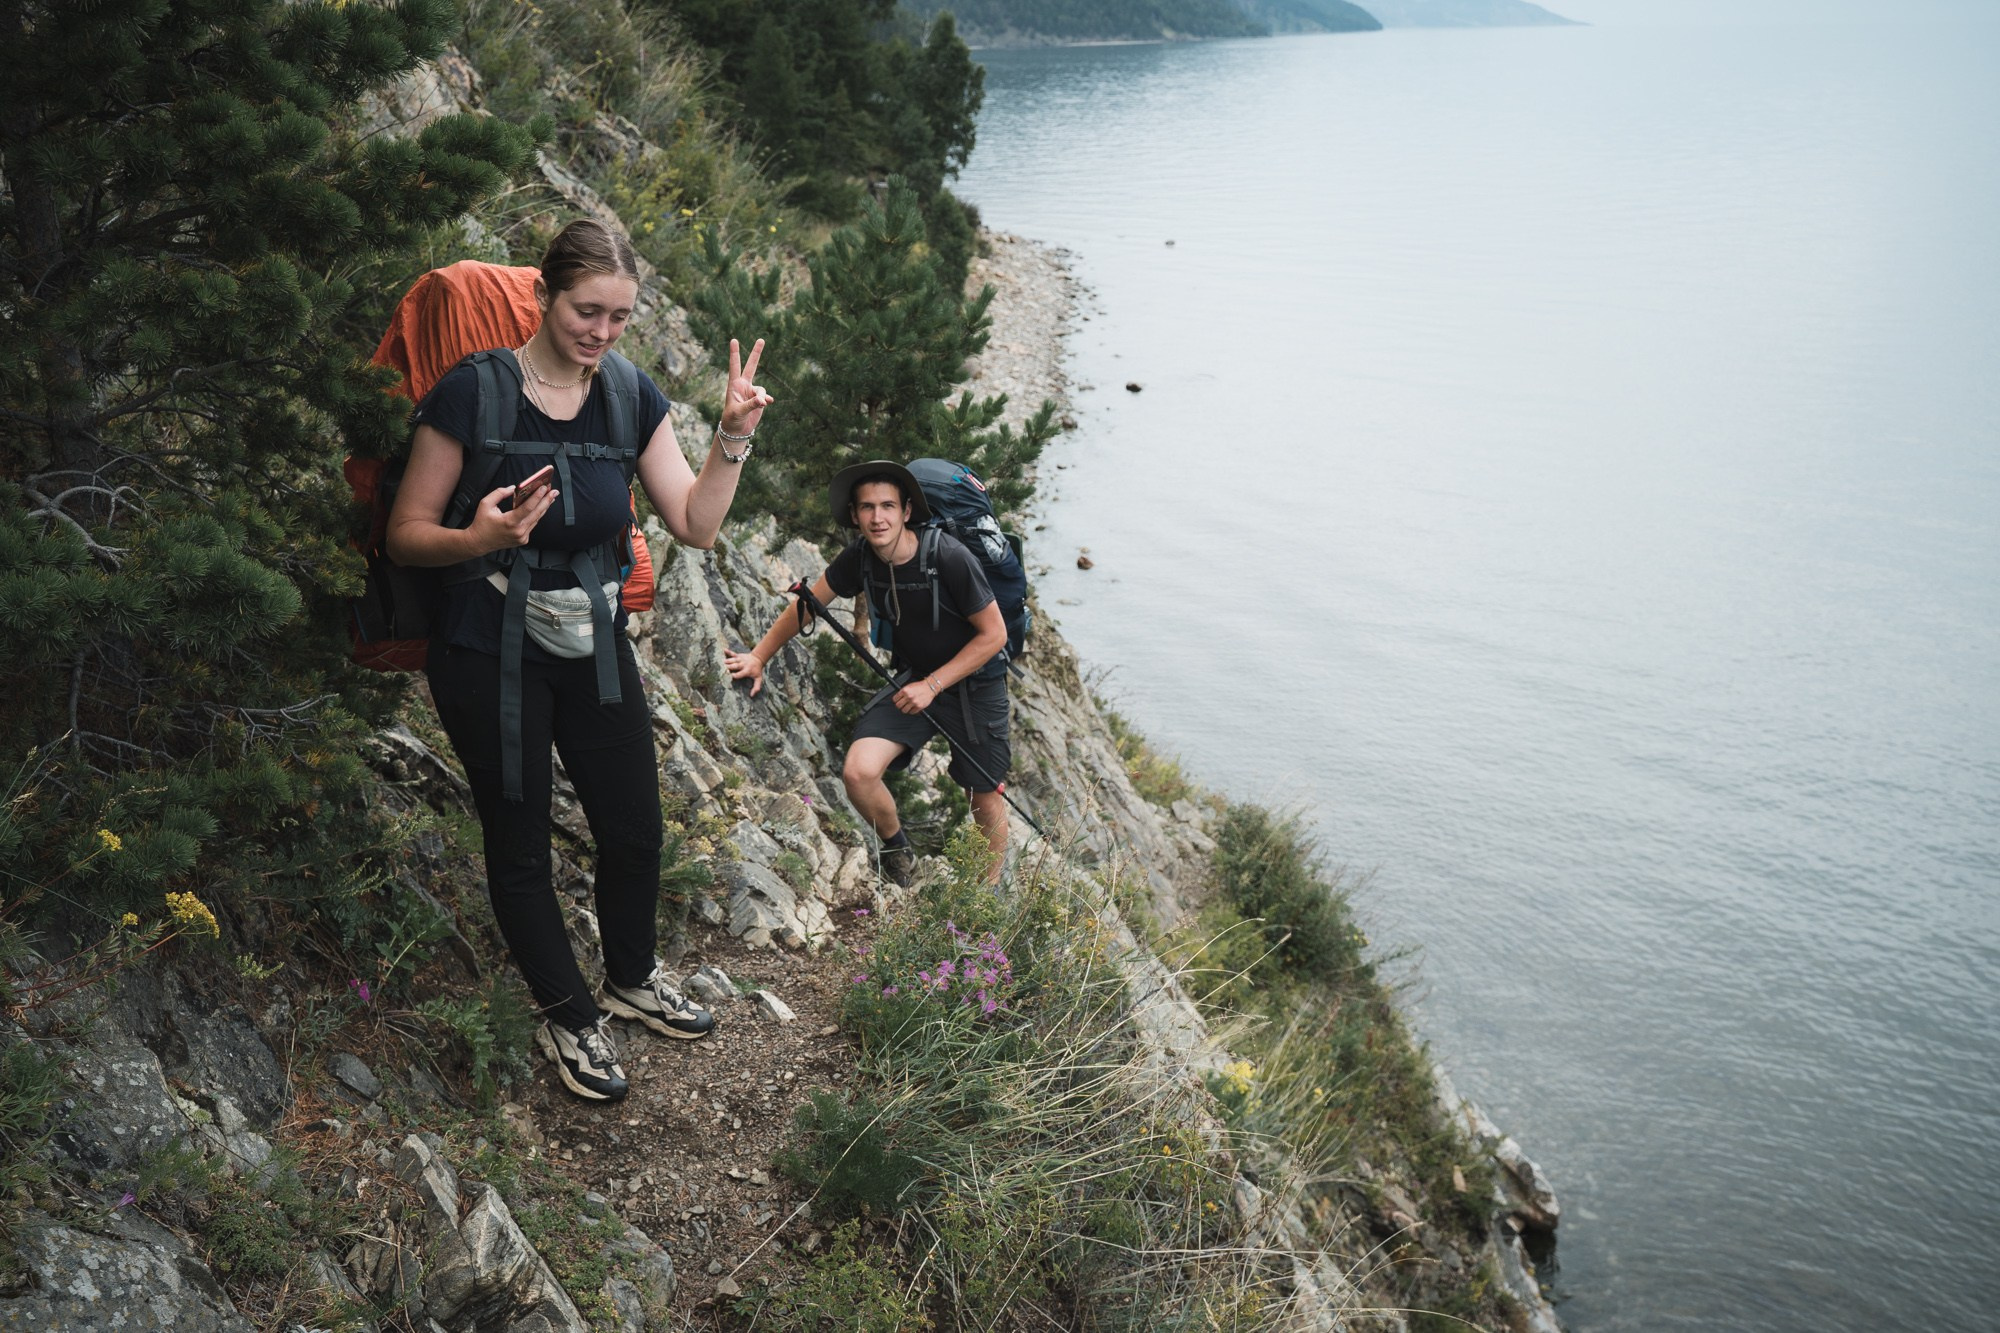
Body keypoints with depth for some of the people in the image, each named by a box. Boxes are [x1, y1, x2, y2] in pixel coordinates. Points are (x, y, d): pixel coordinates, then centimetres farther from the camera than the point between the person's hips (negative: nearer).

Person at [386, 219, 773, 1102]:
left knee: (635, 831, 12)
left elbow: (696, 526, 0)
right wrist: (478, 540, -31)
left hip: (594, 645, 5)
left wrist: (734, 438, -14)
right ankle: (567, 1016, 29)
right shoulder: (473, 393, -14)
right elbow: (406, 535, -11)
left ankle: (632, 979, 39)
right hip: (490, 655, -5)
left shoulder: (631, 398, 1)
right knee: (520, 846, 8)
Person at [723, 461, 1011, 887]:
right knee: (858, 772, -17)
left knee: (986, 799, 5)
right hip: (913, 678, 4)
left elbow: (993, 635, -17)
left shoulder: (949, 558, -26)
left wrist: (932, 685, -18)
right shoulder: (860, 558, -11)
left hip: (974, 683, -3)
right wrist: (758, 658, 9)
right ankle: (897, 849, 13)